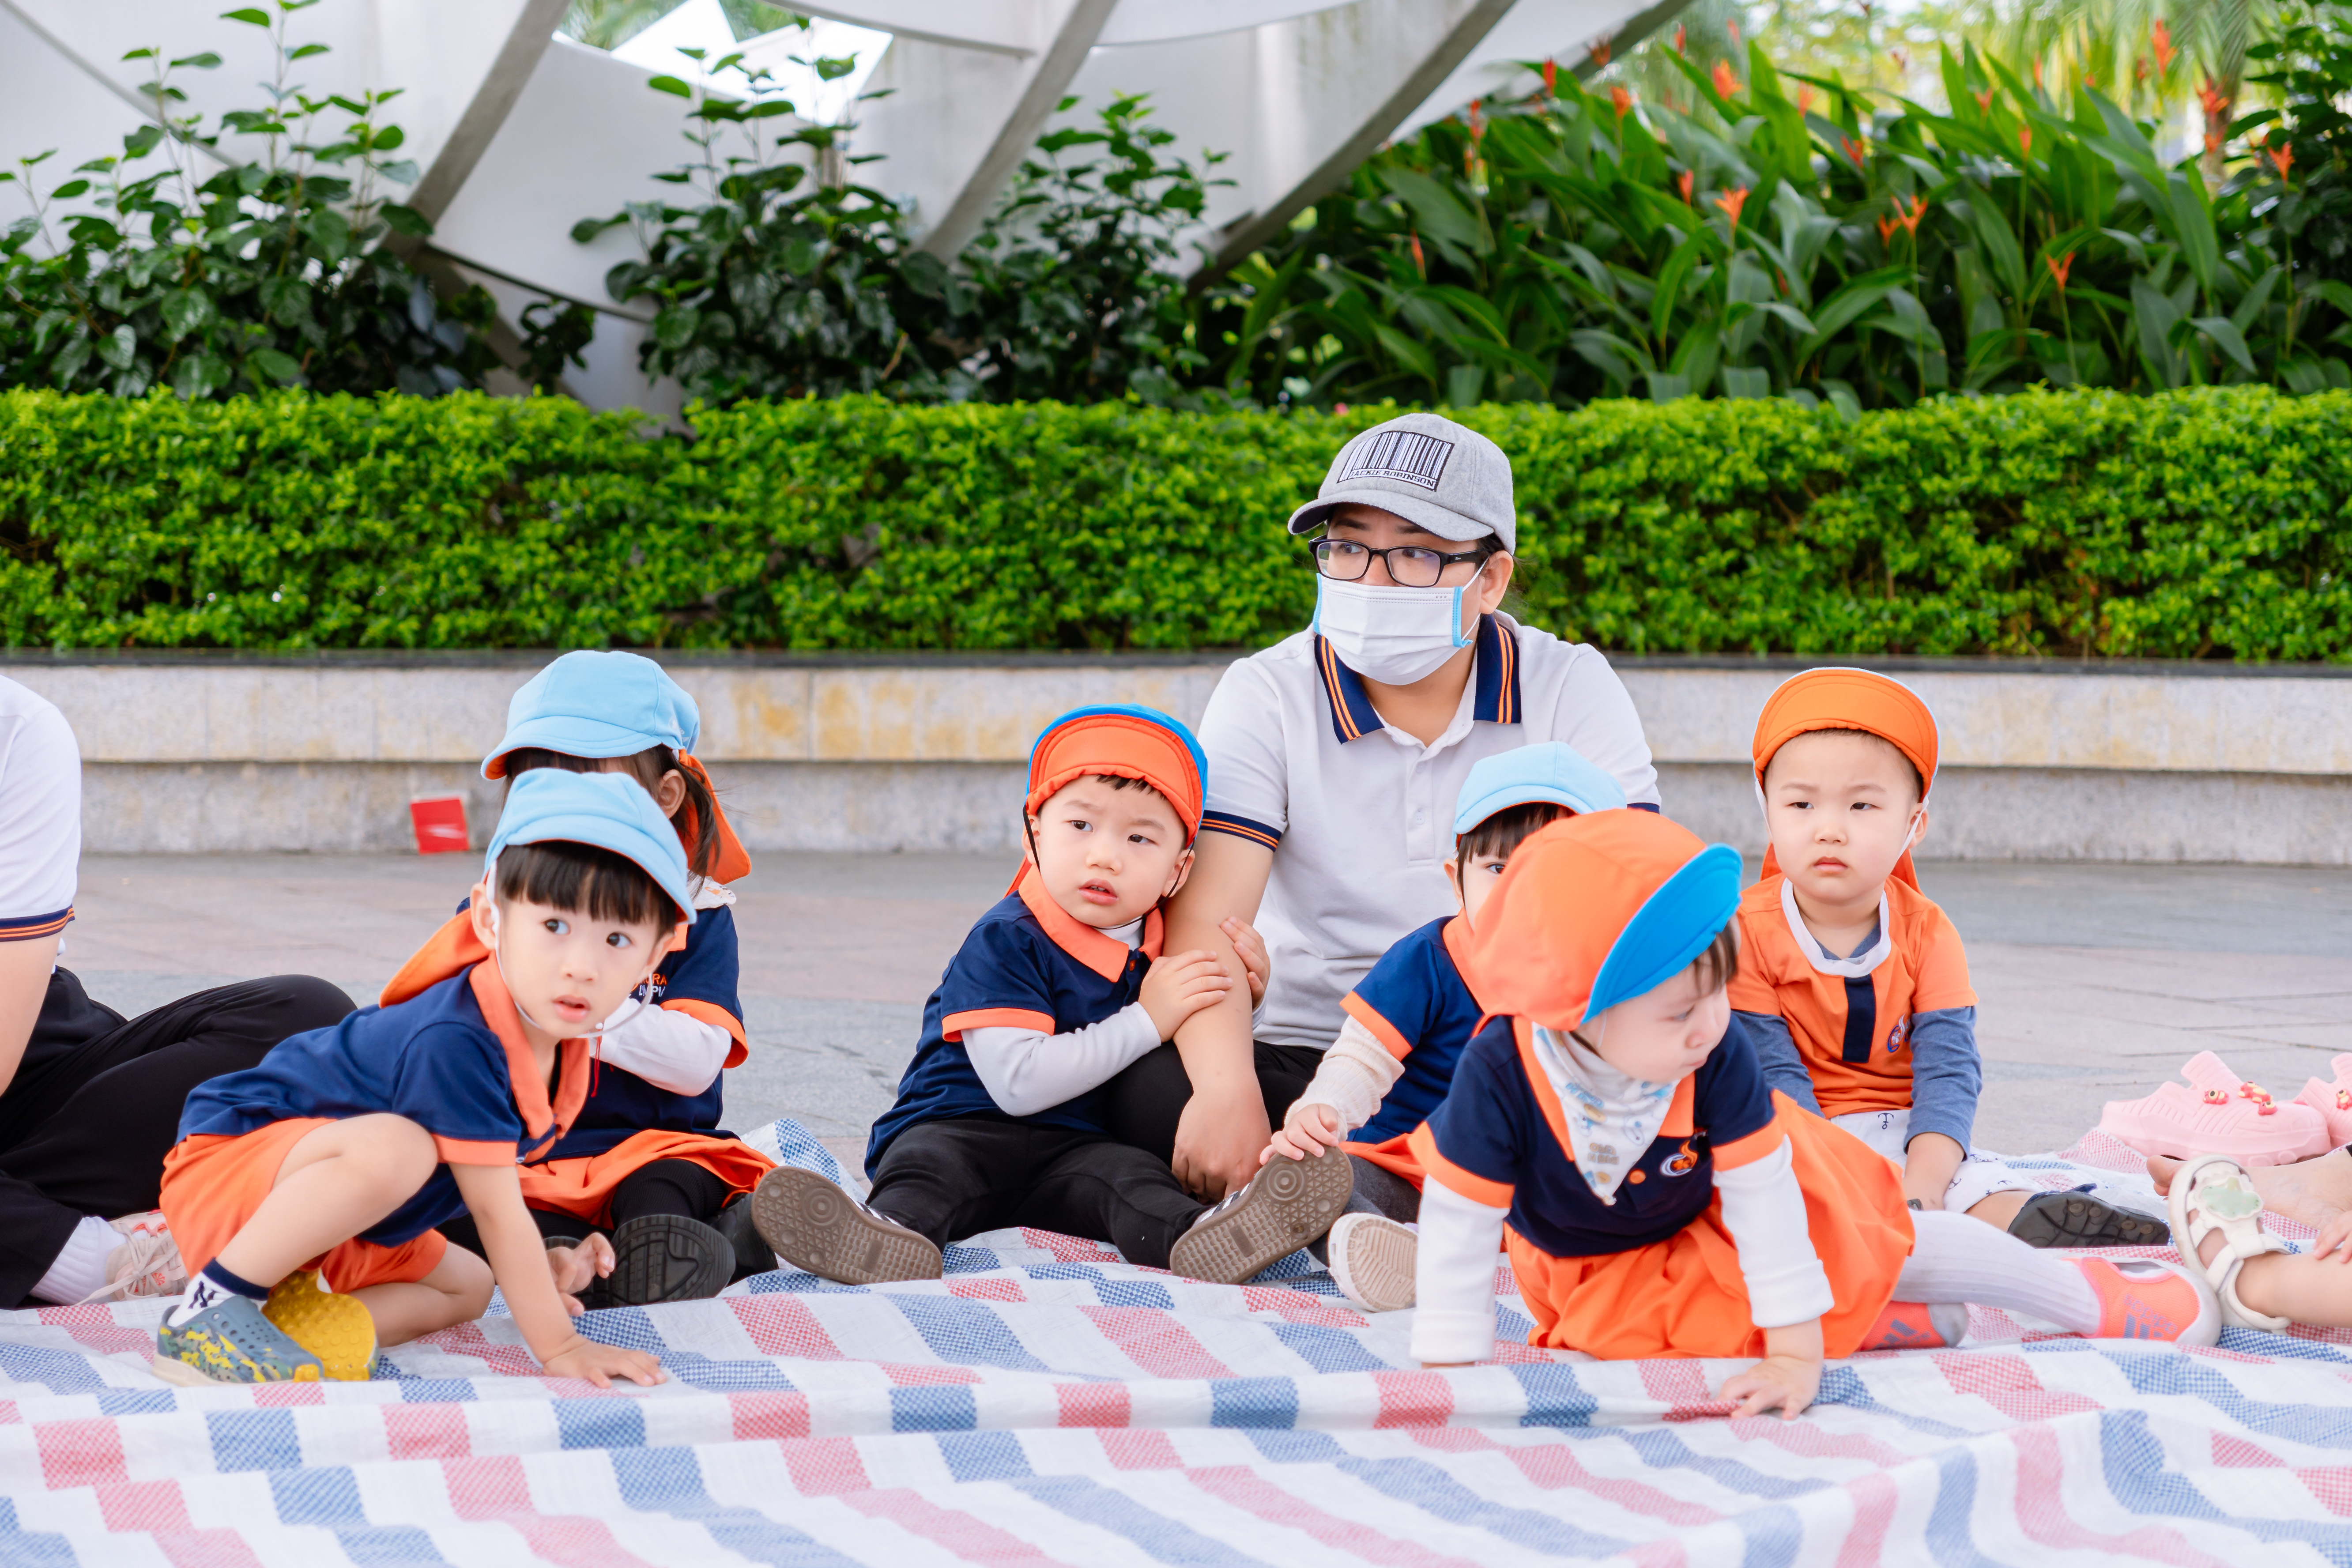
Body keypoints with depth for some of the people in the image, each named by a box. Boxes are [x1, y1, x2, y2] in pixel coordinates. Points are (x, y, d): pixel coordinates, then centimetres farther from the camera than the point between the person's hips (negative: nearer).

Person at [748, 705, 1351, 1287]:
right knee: (933, 1159, -34)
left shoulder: (1157, 949, 13)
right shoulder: (1005, 942, -8)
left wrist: (1240, 991, 7)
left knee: (1130, 1173, -26)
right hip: (962, 1128, -4)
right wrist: (1147, 1021, -15)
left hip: (1074, 1151, 4)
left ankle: (1197, 1240, -59)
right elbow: (1018, 1082, -19)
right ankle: (895, 1239, -67)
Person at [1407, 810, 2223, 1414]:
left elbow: (1762, 1200, -26)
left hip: (1713, 1204, 1)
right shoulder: (1497, 1079, -39)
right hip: (1596, 1267, -1)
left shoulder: (1720, 1055, -33)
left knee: (1885, 1239, 6)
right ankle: (1884, 1323, 2)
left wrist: (1798, 1354, -24)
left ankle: (2091, 1296, 25)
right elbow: (1456, 1230, -31)